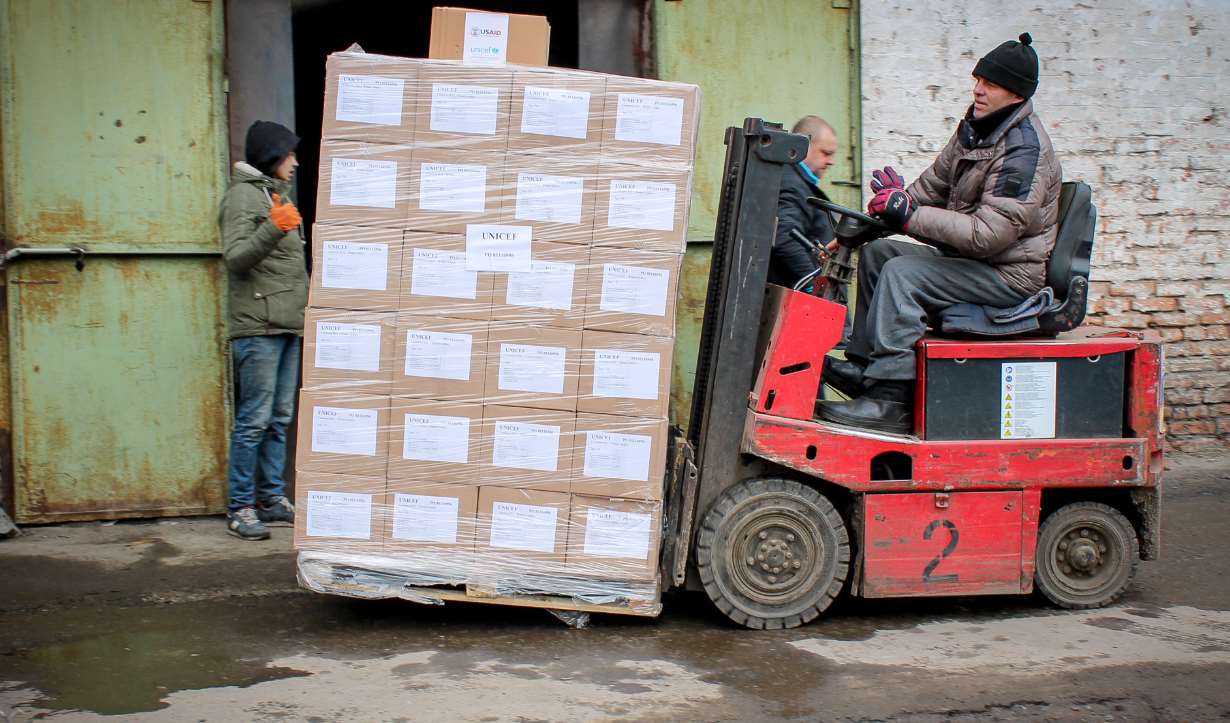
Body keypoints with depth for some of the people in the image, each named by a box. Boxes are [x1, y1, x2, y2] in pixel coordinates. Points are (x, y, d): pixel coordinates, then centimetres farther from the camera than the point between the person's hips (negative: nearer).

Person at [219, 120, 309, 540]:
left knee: (280, 418, 11)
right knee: (254, 420, -8)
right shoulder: (244, 194, -5)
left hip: (288, 325, 9)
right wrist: (272, 229, -30)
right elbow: (235, 257, -17)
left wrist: (303, 308, 24)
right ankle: (241, 507, -3)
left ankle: (272, 498, 17)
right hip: (258, 326, -9)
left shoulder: (279, 194, 22)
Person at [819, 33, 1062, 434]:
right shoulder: (976, 126, 7)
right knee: (877, 252, 9)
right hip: (970, 257, 10)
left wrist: (909, 215, -28)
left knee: (901, 273, -25)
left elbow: (987, 235, -29)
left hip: (1010, 273, -10)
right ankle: (863, 365, 9)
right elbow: (935, 183, 15)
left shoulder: (1024, 150, -23)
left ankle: (890, 401, -29)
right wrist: (900, 200, -8)